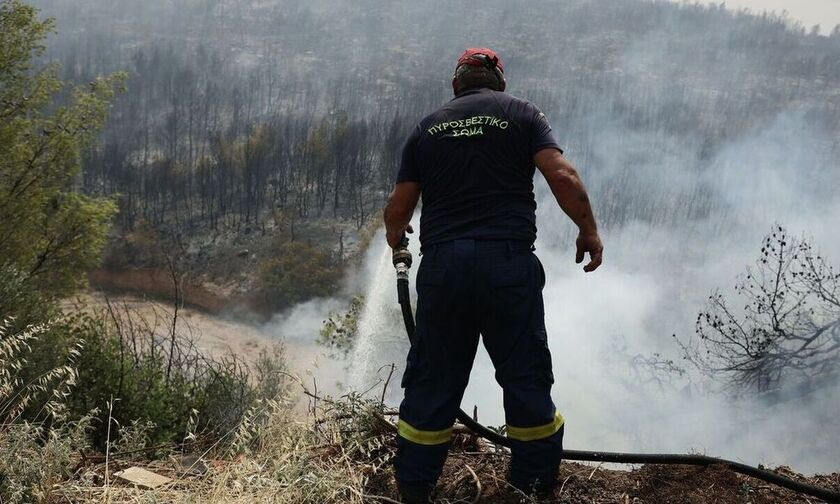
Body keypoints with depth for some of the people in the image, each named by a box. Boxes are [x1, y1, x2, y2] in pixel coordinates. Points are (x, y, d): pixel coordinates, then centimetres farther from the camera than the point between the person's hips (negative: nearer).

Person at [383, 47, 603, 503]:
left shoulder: (428, 128, 12)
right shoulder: (522, 114, 7)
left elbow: (398, 208, 9)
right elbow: (561, 175, -8)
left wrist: (395, 236, 30)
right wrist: (589, 231, 3)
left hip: (442, 264, 2)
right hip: (509, 262, -2)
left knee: (432, 381, 11)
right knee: (526, 379, 10)